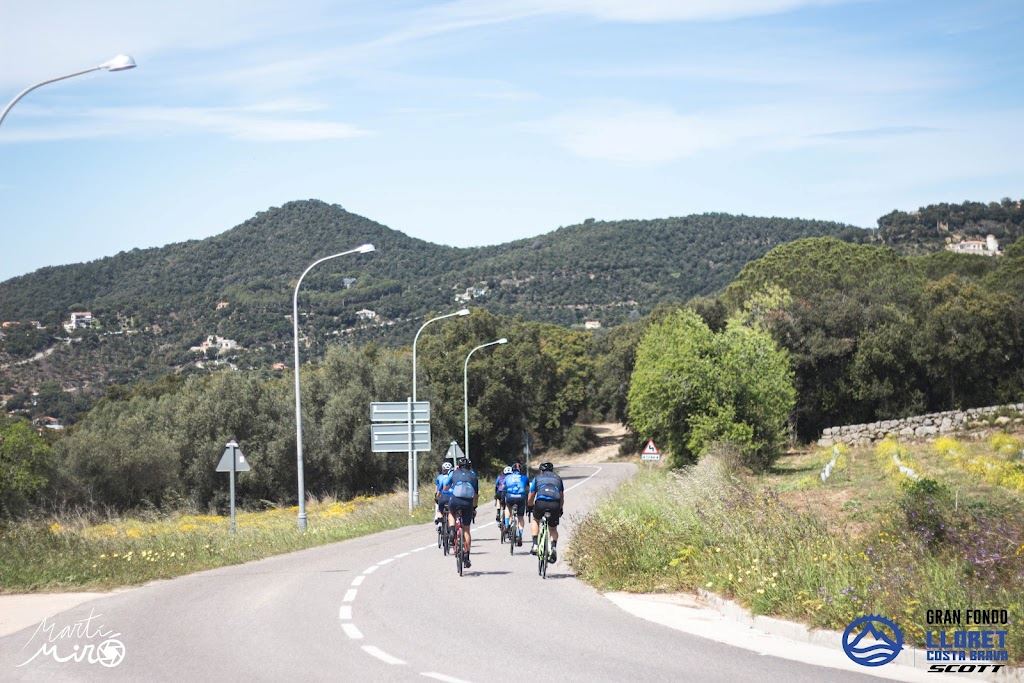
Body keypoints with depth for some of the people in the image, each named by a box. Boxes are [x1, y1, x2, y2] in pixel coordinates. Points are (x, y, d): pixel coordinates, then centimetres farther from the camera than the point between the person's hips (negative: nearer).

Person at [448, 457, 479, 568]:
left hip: (455, 501, -1)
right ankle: (466, 556, 7)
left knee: (451, 513, 35)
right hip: (468, 504, 1)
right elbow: (476, 494, 17)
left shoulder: (454, 473, 14)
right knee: (466, 530, 10)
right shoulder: (473, 476, 16)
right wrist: (474, 507, 26)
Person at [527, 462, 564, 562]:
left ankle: (535, 545, 13)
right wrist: (560, 509, 47)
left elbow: (530, 499, 27)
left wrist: (529, 507, 46)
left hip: (541, 503, -1)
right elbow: (562, 498, 31)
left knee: (535, 520, 27)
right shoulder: (558, 478, 28)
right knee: (553, 529, 19)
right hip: (555, 505, 1)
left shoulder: (537, 478, 24)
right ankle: (554, 547, -5)